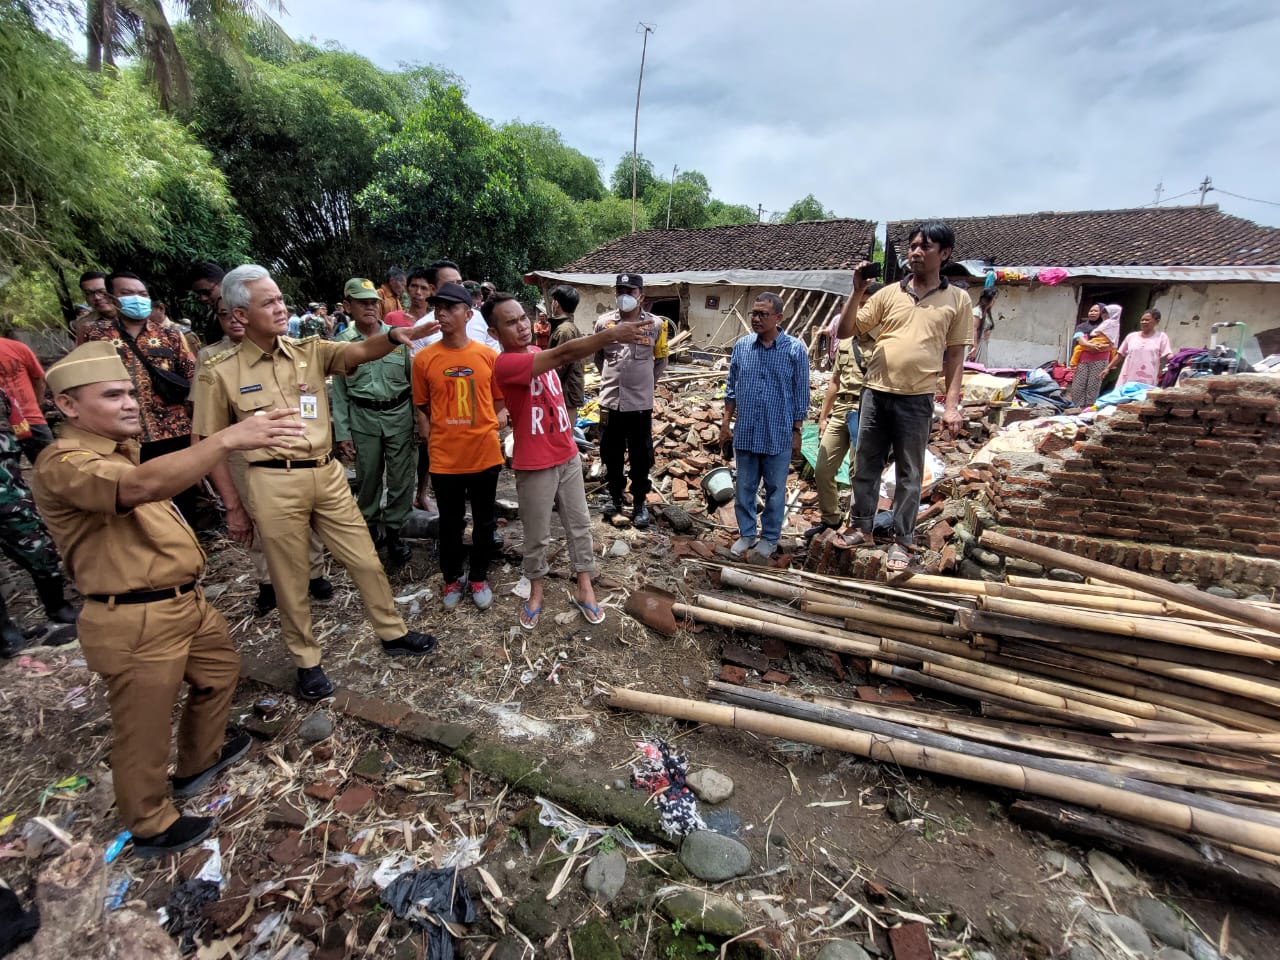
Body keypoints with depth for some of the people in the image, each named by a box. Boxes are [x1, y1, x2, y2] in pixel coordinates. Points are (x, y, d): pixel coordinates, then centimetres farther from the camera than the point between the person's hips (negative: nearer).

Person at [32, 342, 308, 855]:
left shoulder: (117, 450, 13)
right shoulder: (63, 464, -21)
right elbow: (143, 486, -43)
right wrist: (228, 438, -53)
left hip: (184, 601, 10)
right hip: (136, 622, -10)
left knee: (220, 669, 27)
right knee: (143, 732, 9)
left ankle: (199, 761, 49)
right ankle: (150, 826, 32)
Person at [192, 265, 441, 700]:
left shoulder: (309, 351, 4)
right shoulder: (220, 373, -3)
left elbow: (359, 351, -13)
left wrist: (393, 336, -35)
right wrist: (233, 506, 2)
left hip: (327, 474, 3)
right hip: (274, 484, -2)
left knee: (366, 561, 10)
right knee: (290, 581, 10)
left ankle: (393, 634, 30)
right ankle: (307, 661, 31)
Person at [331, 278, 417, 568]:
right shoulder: (342, 343, 2)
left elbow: (413, 378, 4)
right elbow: (339, 392, 4)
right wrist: (342, 432, 0)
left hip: (399, 414, -1)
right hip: (363, 418, 1)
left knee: (400, 478, 3)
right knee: (367, 477, 12)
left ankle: (393, 531, 19)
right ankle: (370, 525, 33)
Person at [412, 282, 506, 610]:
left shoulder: (489, 356, -3)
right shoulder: (424, 359, -3)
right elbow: (423, 407, 7)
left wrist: (490, 427, -6)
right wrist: (438, 435, -1)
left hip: (485, 454, 1)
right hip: (444, 457, 0)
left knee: (484, 521, 14)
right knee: (450, 523, 14)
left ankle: (478, 578, 33)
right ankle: (452, 579, 34)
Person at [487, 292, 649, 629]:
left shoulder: (539, 354, 6)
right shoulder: (505, 364, -21)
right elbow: (562, 354, -35)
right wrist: (612, 334, -42)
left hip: (568, 456, 7)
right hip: (535, 466, -7)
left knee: (579, 525, 12)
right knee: (537, 536, 10)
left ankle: (584, 589, 26)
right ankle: (536, 592, 32)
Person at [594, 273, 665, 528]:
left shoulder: (654, 324, -2)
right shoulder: (604, 322, 1)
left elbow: (661, 360, 11)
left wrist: (646, 381, 9)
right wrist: (611, 379, 13)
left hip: (640, 403, -2)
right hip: (610, 401, 2)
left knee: (641, 457, 7)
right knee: (611, 455, 13)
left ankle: (639, 502, 22)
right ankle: (615, 496, 32)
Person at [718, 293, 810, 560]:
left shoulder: (795, 349, -6)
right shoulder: (741, 346, 2)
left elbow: (801, 395, -1)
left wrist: (796, 432, -2)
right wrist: (725, 423, 7)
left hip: (778, 436, -2)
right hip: (745, 433, 3)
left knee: (775, 490, 10)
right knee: (744, 488, 12)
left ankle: (770, 538, 26)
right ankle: (746, 533, 29)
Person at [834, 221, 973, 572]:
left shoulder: (958, 299, 4)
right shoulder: (889, 292, 6)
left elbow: (955, 356, 4)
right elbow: (845, 331, 6)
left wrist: (952, 405, -3)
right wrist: (857, 292, -7)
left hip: (916, 401, -2)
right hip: (875, 394, 2)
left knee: (909, 475, 7)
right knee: (865, 466, 11)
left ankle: (901, 542, 20)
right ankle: (861, 527, 27)